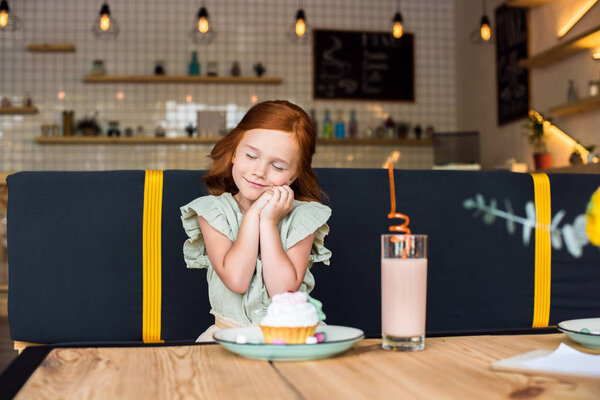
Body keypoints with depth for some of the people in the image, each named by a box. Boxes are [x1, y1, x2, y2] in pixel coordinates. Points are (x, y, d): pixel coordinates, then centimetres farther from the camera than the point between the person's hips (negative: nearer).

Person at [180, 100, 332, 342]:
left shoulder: (302, 216, -1)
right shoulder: (213, 211, -1)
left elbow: (284, 290, -13)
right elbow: (236, 280, -15)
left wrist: (269, 221, -12)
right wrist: (253, 215, -13)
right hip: (229, 334, -2)